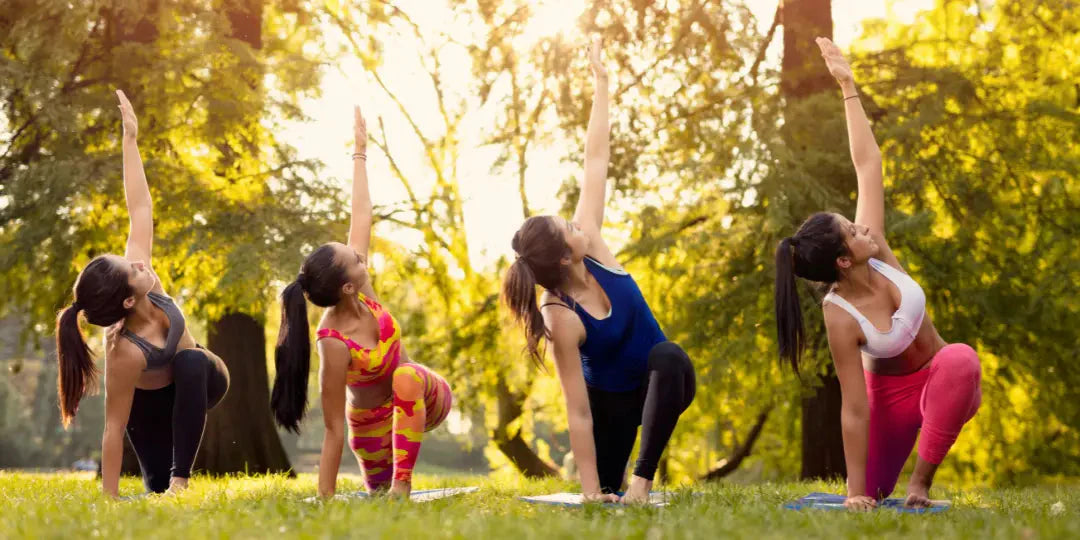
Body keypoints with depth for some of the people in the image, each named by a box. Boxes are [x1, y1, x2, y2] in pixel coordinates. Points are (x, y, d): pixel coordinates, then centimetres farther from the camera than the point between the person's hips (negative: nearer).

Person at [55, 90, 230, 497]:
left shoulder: (141, 281, -29)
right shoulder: (125, 353, -43)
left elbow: (140, 210, -20)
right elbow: (114, 427, -38)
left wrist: (131, 139, -23)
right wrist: (110, 501, -35)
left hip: (195, 384, 5)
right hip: (152, 405, -5)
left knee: (191, 360, -31)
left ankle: (181, 478, -23)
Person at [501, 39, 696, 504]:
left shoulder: (590, 245, -18)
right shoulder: (561, 320, -32)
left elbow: (595, 163, -12)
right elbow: (578, 412, -31)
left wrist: (601, 85, -11)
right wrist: (591, 490, -31)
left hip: (662, 382, 3)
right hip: (611, 398, -3)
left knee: (667, 354, -33)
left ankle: (642, 478, -25)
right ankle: (613, 481, 41)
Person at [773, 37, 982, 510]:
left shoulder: (876, 251, -19)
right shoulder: (840, 317, -30)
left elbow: (868, 164, -15)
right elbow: (855, 409, -30)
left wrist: (848, 86, -16)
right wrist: (856, 489, -29)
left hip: (942, 381, 3)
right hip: (893, 392, -3)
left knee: (960, 358, -34)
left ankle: (921, 480, -20)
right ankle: (882, 483, 32)